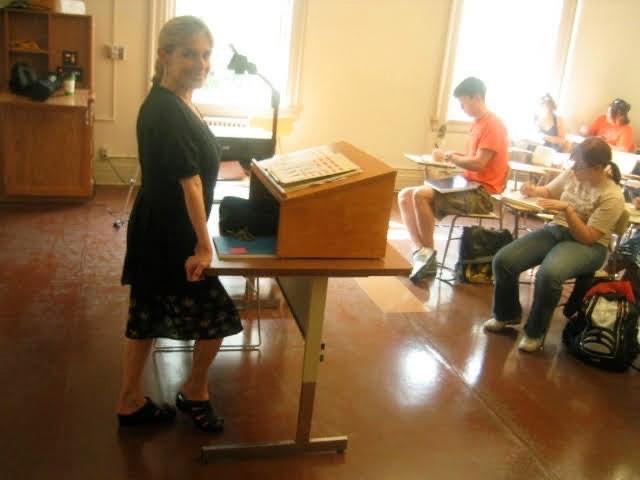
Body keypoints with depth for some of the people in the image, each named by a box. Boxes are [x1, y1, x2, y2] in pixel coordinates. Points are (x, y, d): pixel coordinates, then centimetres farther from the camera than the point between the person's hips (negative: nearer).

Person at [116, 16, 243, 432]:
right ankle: (195, 392, 29)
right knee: (217, 317, 6)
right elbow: (189, 182, -25)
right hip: (169, 235, -10)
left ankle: (131, 402, 33)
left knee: (148, 317, 18)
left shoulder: (174, 104, 8)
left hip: (162, 231, 10)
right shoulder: (167, 113, -24)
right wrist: (203, 245, -24)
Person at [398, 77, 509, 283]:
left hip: (482, 193, -10)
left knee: (421, 194, -28)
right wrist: (451, 155, 6)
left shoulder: (493, 124, -12)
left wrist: (448, 157, -9)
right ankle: (421, 252, -16)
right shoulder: (478, 123, 17)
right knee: (405, 195, -4)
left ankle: (429, 253, -14)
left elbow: (479, 163, -20)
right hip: (469, 186, 10)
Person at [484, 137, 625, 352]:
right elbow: (549, 191, 17)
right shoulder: (571, 174, -2)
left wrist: (568, 209, -27)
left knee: (549, 274, -37)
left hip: (587, 246, -6)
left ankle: (536, 331, -11)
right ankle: (507, 314, 12)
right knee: (503, 260, -14)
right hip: (555, 230, 6)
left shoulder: (612, 197, -16)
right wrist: (535, 191, -5)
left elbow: (587, 237, -19)